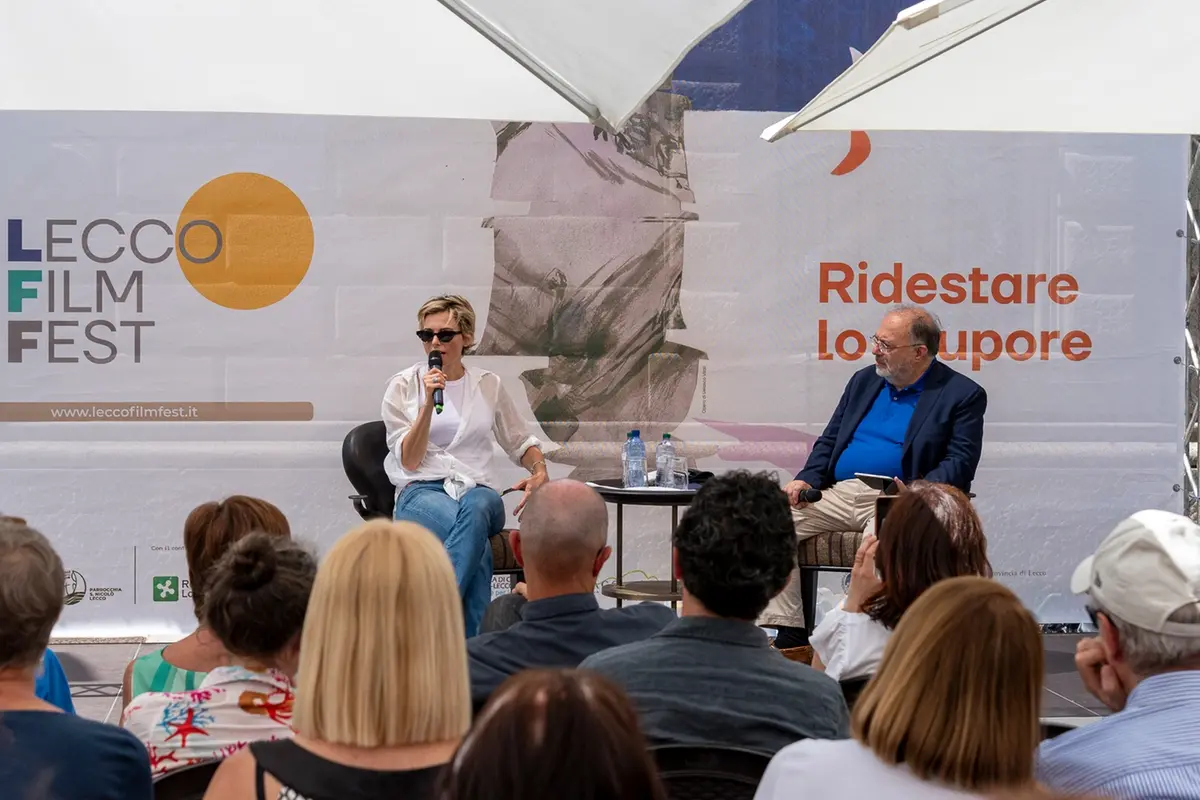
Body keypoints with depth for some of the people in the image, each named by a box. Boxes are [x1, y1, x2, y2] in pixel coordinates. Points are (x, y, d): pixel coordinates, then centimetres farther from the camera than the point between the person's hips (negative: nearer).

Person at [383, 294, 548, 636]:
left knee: (475, 508, -40)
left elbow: (520, 442, 24)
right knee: (478, 545, -39)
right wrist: (428, 403, -12)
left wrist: (539, 471, 1)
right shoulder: (404, 386, 7)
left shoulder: (488, 385, 13)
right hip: (421, 492, -2)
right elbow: (409, 461, -1)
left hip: (477, 490, 2)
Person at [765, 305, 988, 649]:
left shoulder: (962, 395, 2)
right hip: (838, 492, 6)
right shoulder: (864, 380, 20)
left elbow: (959, 463, -6)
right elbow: (829, 441, 22)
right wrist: (807, 479, 2)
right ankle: (789, 634, -14)